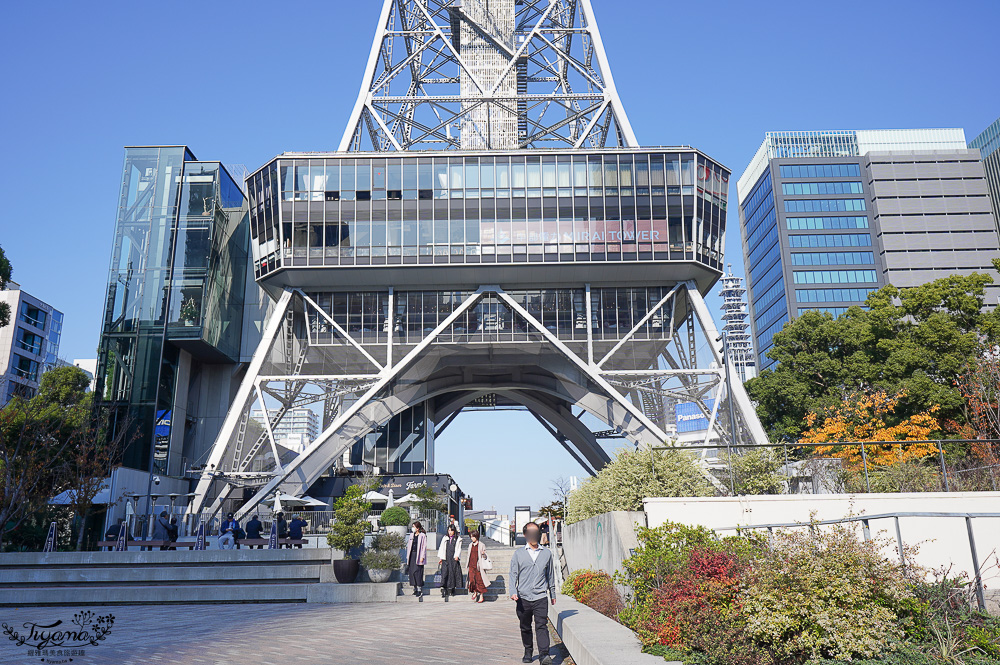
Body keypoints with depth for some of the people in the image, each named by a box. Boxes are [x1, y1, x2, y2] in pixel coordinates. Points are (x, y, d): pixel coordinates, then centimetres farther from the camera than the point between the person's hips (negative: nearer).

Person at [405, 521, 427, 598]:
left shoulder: (422, 535, -4)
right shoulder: (411, 535, 15)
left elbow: (424, 547, -7)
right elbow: (409, 545, 18)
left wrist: (422, 557, -13)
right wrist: (408, 556, 13)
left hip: (418, 555, -6)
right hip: (412, 555, 6)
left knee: (417, 572, -10)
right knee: (411, 571, 3)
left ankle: (420, 590, -6)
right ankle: (415, 589, 12)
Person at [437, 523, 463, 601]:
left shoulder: (458, 539, 10)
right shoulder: (445, 538, 16)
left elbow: (459, 549, 4)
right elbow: (441, 548, 14)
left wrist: (457, 556, -13)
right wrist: (440, 558, 6)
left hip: (454, 559, -1)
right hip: (445, 559, 1)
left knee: (452, 573, -3)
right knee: (444, 573, -10)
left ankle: (451, 590, 6)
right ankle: (443, 590, -13)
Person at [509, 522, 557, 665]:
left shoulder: (547, 553, 9)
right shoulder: (518, 553, 5)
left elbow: (550, 575, 18)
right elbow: (513, 574, 3)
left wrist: (553, 594, 22)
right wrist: (513, 592, -11)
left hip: (541, 597, 0)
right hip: (523, 597, 1)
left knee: (542, 626, -12)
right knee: (525, 627, 10)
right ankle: (527, 652, 27)